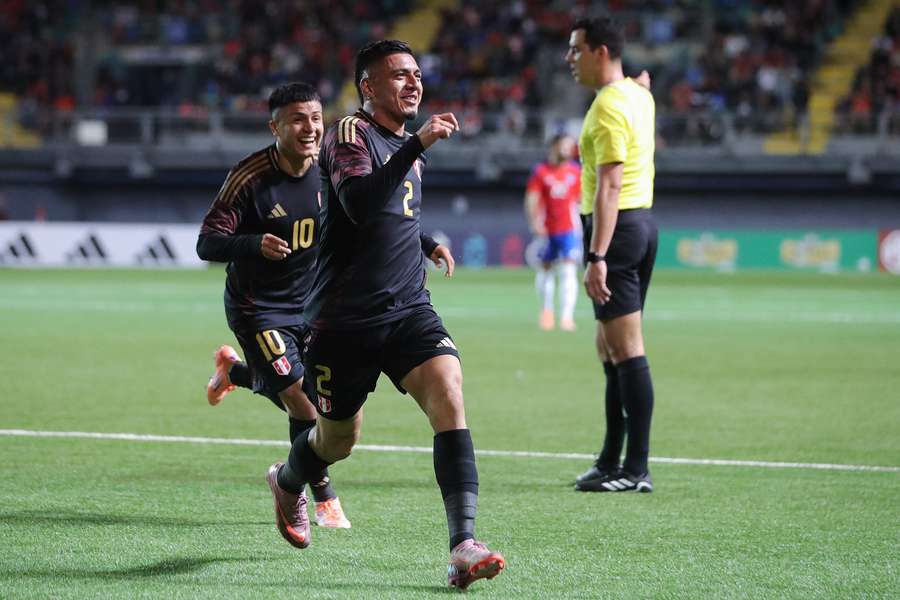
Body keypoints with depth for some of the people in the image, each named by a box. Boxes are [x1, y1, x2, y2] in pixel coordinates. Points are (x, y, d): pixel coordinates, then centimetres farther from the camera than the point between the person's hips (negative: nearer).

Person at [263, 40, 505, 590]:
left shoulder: (409, 145, 15)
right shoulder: (350, 134, -10)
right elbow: (360, 204, -30)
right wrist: (417, 145, -35)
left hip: (409, 310, 5)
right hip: (345, 317, -5)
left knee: (450, 396, -21)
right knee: (338, 441, 11)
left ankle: (463, 546, -29)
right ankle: (287, 483, 48)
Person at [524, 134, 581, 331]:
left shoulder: (575, 171, 6)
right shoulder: (541, 172, -1)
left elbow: (581, 198, 16)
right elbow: (532, 199, -5)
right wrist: (535, 221, -18)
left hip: (569, 229, 0)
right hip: (546, 230, 0)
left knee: (568, 270, -11)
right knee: (545, 269, 11)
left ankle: (567, 316, -15)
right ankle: (547, 310, 33)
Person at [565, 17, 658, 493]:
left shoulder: (608, 106, -15)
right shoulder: (639, 96, 13)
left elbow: (610, 184, -23)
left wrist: (597, 257, -27)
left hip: (616, 228, -10)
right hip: (642, 222, 10)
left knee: (626, 350, -9)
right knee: (610, 350, 14)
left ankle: (636, 469, -10)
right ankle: (611, 462, 19)